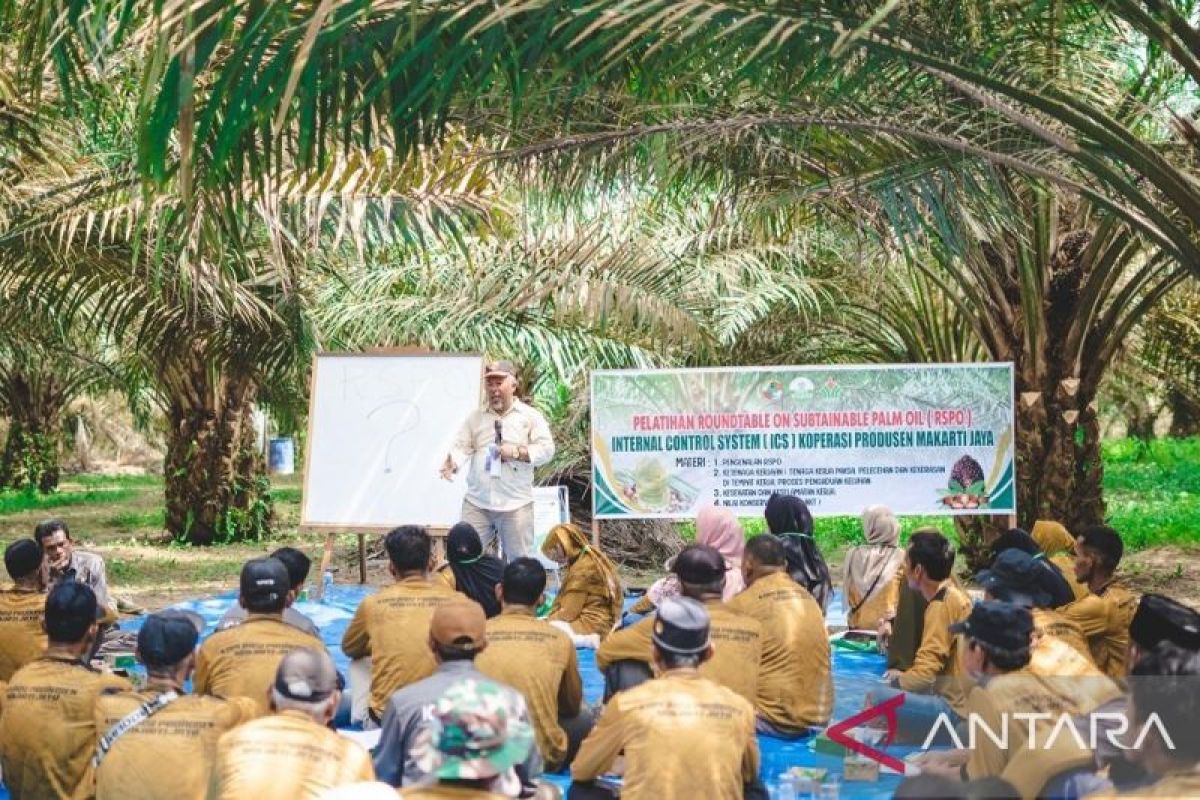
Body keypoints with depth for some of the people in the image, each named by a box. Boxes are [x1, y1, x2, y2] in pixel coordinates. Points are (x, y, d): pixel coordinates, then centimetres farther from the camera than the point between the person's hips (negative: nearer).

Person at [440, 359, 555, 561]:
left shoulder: (531, 416, 3)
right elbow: (462, 446, 4)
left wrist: (518, 452, -16)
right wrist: (452, 463, -18)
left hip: (516, 504, -2)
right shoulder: (475, 416, 11)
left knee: (519, 558, 5)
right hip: (476, 502, 2)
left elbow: (546, 449, -2)